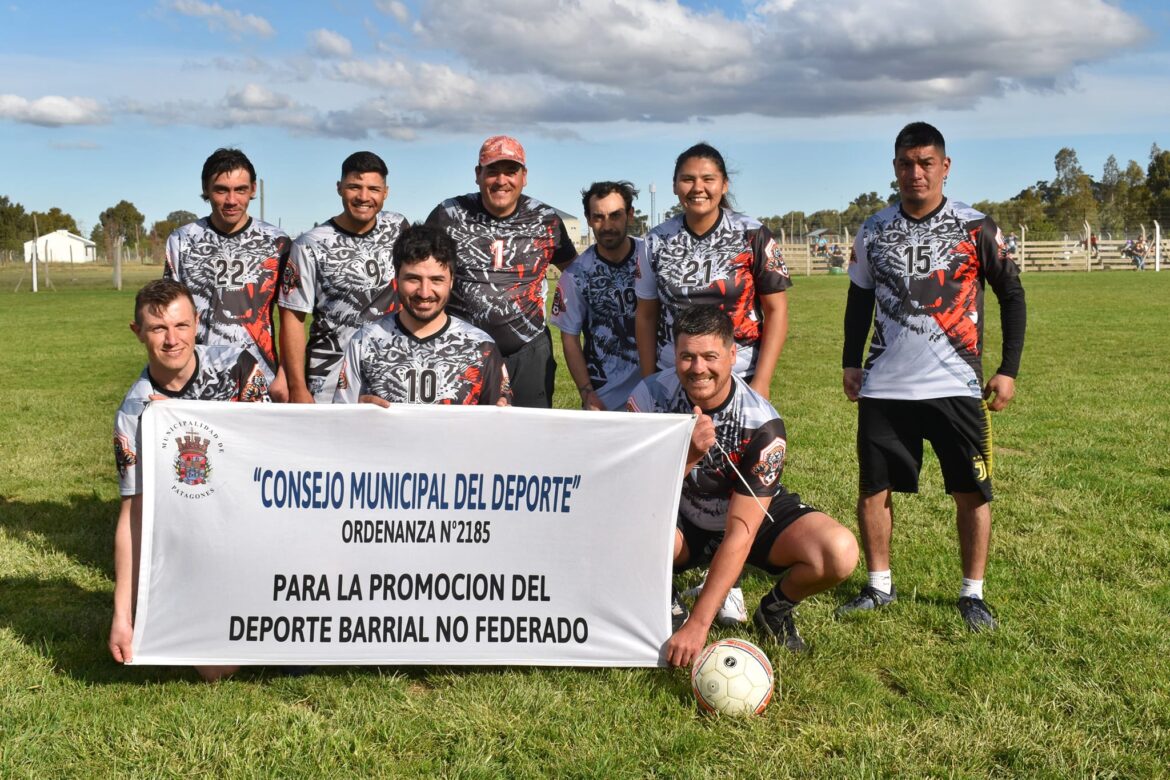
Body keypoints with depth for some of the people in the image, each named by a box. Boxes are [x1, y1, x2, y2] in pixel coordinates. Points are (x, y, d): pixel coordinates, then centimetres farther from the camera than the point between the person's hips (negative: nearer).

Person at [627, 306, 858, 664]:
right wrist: (688, 455, -44)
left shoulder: (761, 424, -28)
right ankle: (668, 605, 0)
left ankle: (776, 610, 5)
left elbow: (740, 534, -30)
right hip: (682, 523, 1)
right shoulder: (651, 397, -22)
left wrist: (698, 624, -34)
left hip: (754, 515, 0)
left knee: (839, 552, -29)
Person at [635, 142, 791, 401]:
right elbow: (646, 315, 7)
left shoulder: (752, 236, -5)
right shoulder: (657, 241, 1)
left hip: (741, 380, -2)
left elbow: (776, 310, -4)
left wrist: (762, 381, -10)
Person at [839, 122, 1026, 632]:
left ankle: (973, 594, 16)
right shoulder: (874, 231, 6)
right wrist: (850, 362, 11)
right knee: (873, 489, 6)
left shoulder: (974, 228, -3)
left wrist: (1008, 369, -2)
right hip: (883, 388, 3)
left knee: (971, 492, 1)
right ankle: (879, 586, 23)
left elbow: (1011, 296, 3)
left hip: (956, 386, -2)